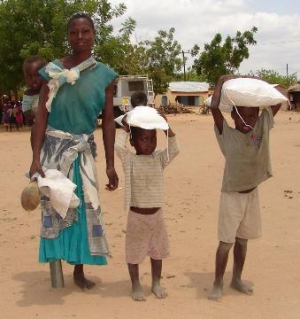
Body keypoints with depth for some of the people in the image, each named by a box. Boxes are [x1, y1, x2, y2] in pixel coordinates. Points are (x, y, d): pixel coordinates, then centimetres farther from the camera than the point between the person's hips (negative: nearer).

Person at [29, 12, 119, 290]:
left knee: (84, 208, 4)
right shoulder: (53, 70, -2)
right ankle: (55, 266, 17)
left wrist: (111, 165, 1)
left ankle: (79, 270, 20)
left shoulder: (104, 75, 2)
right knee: (53, 206, 3)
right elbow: (42, 114, -5)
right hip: (53, 147, -1)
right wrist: (36, 159, -13)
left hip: (81, 151, 2)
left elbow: (108, 121, 3)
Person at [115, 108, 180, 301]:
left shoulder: (159, 158, 1)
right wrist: (125, 129, -16)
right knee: (134, 252, 8)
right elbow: (118, 147, -27)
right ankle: (136, 285, 24)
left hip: (157, 214, 4)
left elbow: (175, 149, -13)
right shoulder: (130, 159, -9)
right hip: (136, 215, -3)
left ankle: (156, 283, 32)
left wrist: (166, 127, -17)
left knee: (157, 251, 15)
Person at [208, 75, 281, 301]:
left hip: (252, 193, 5)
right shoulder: (227, 134, -13)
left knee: (243, 239, 16)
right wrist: (223, 82, -15)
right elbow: (214, 107, -26)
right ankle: (218, 284, 12)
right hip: (232, 194, -4)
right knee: (226, 241, 0)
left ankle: (237, 279, 31)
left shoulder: (263, 127, -4)